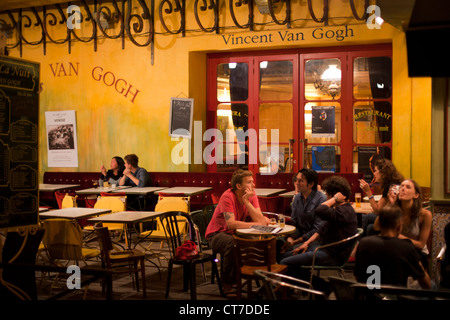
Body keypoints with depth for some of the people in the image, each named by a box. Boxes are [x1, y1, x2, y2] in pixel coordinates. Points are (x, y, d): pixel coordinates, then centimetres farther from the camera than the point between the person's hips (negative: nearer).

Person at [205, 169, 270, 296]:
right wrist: (254, 224, -27)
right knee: (232, 243, -37)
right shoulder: (228, 196, -22)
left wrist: (246, 201, -24)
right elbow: (231, 224, -33)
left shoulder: (251, 196, -4)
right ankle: (227, 284, -19)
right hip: (216, 234, -6)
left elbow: (260, 219, -17)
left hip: (237, 233, 6)